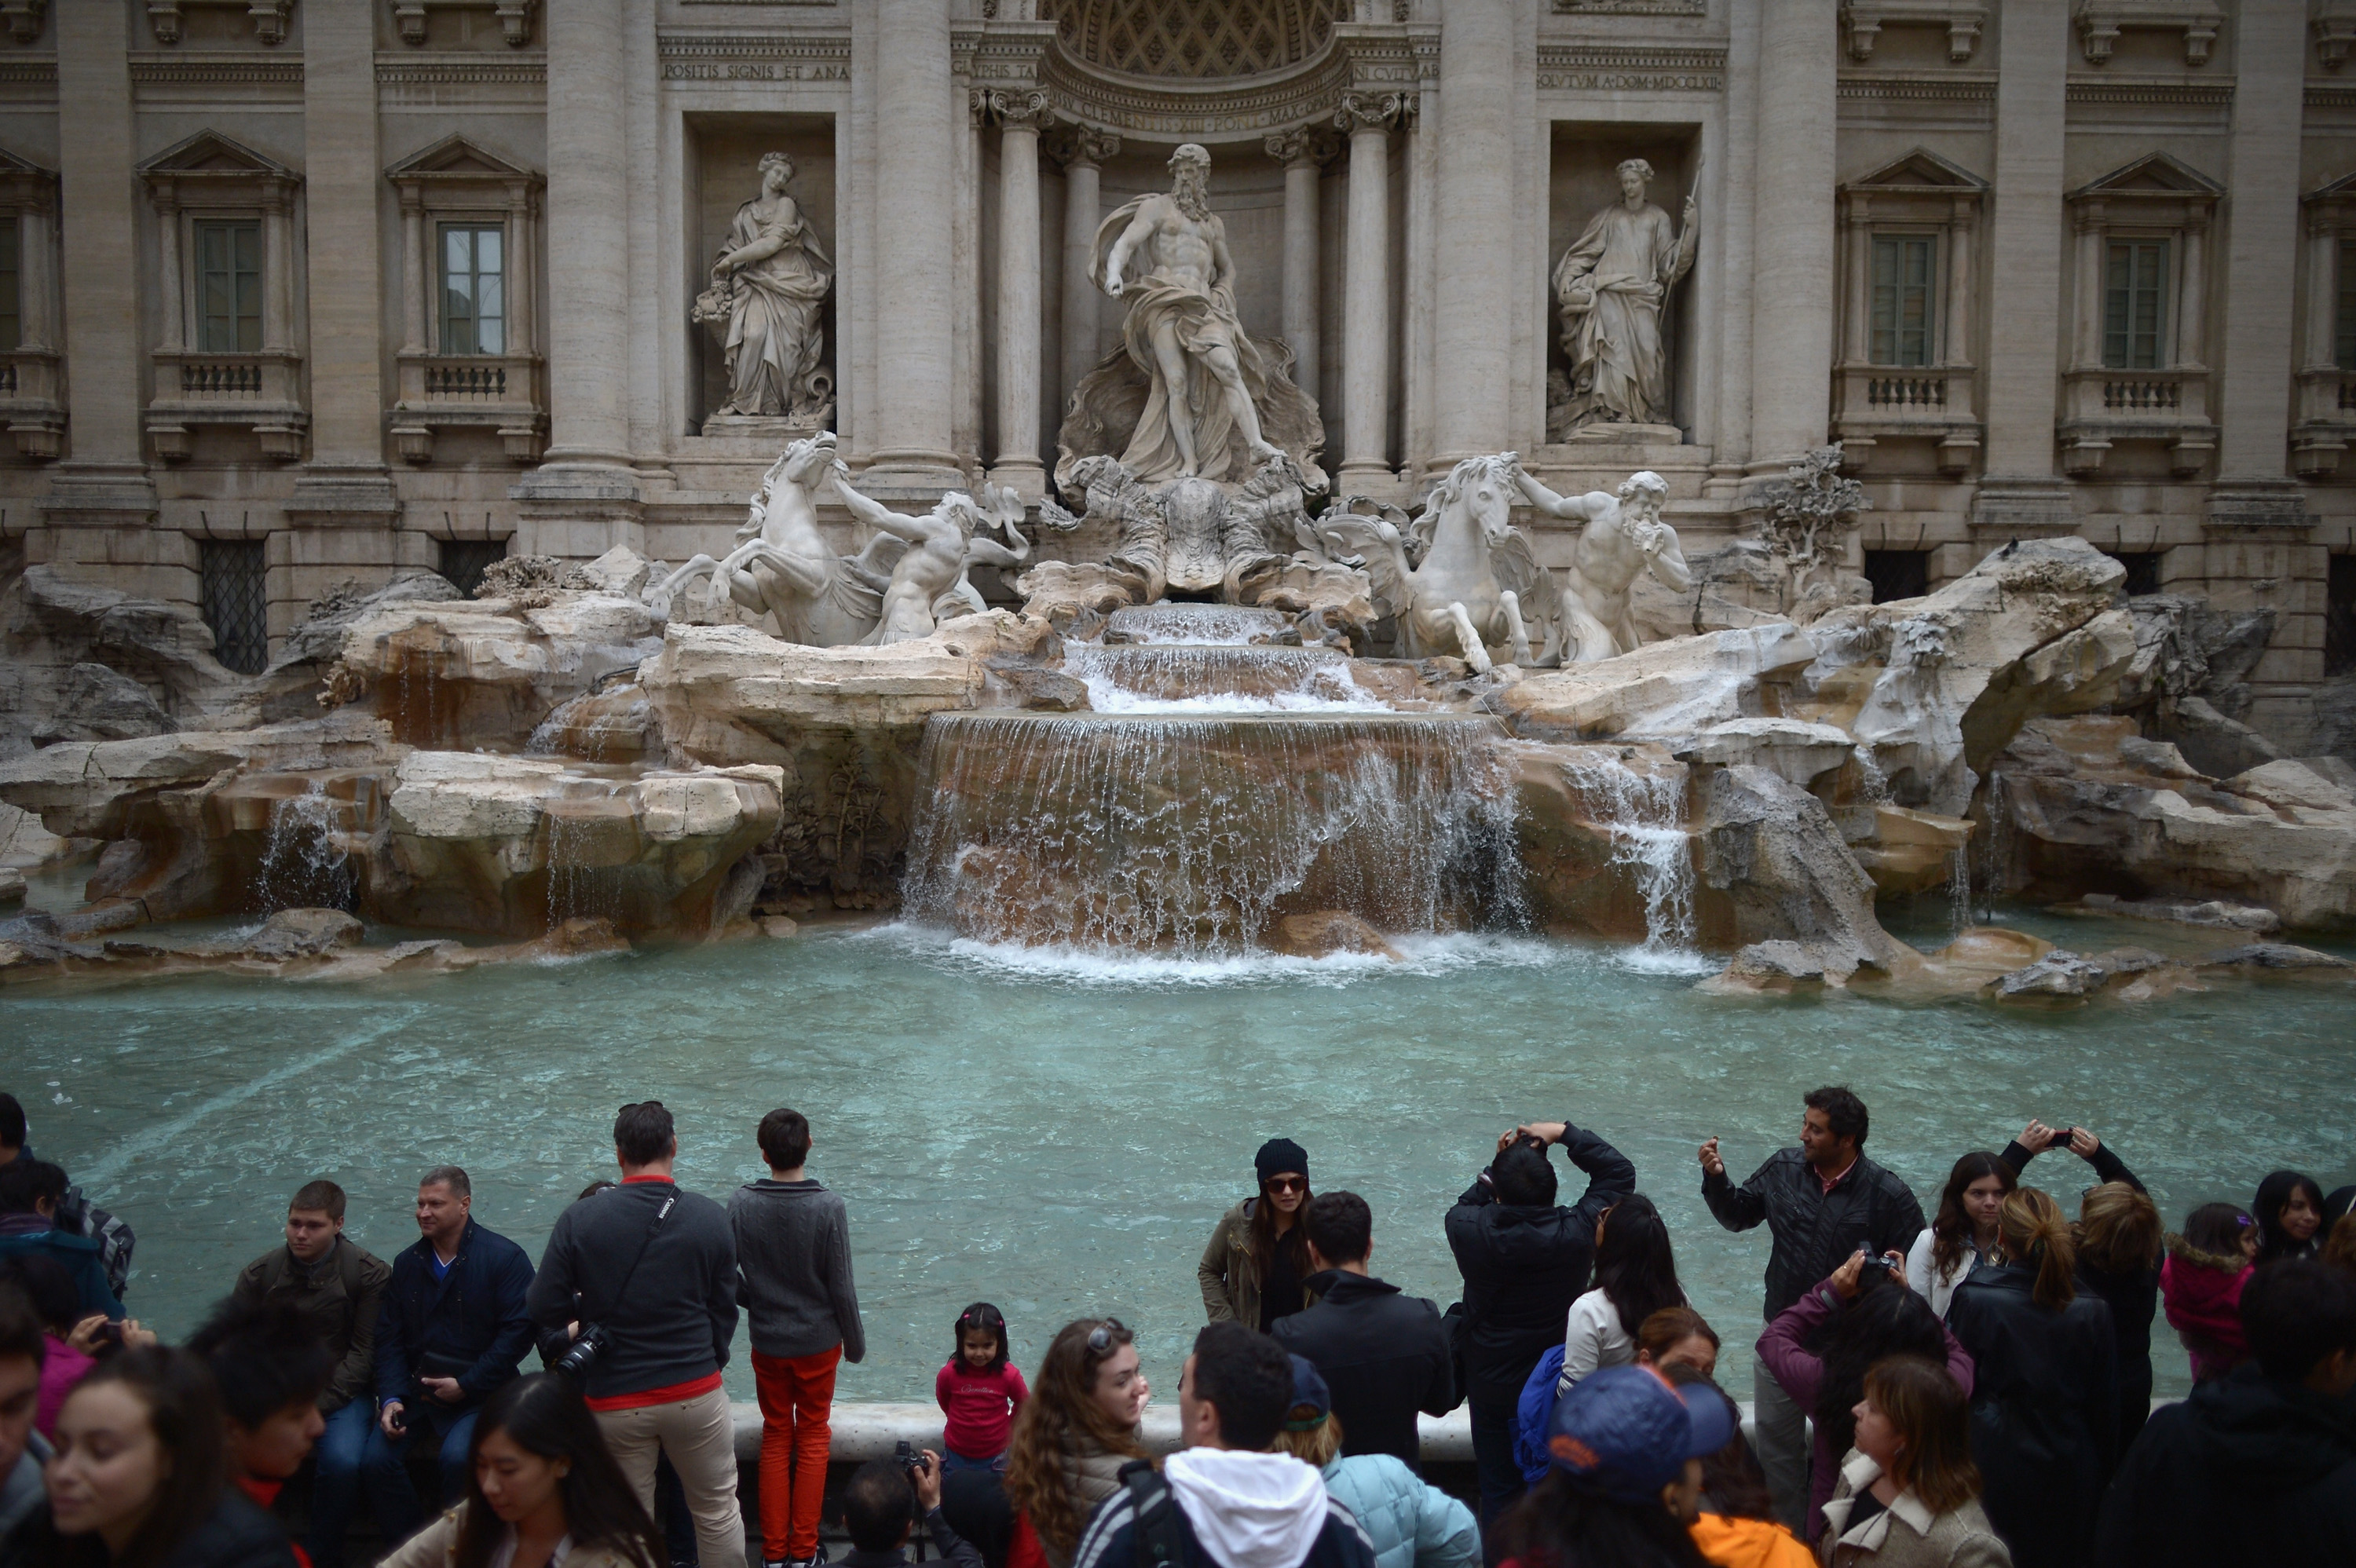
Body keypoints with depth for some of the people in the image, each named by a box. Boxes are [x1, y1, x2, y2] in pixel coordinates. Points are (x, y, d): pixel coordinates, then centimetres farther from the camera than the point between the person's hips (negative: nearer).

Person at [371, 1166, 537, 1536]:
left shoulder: (504, 1258, -7)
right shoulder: (407, 1262, 11)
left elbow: (518, 1330, -12)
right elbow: (389, 1337, 9)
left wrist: (466, 1385, -14)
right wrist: (390, 1398, -6)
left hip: (476, 1392, -5)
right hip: (413, 1390, 5)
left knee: (456, 1457, -29)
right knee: (375, 1461, -17)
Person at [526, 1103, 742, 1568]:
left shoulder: (579, 1220, -8)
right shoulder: (711, 1217, -6)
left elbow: (542, 1312, -6)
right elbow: (724, 1310, 2)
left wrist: (570, 1333, 16)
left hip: (614, 1403, 0)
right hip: (695, 1394, 0)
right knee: (718, 1512, 13)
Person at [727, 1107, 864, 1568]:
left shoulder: (741, 1204, -14)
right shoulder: (829, 1207, -19)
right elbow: (841, 1287, -12)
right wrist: (856, 1343, 3)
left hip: (767, 1343, 2)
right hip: (819, 1341, -1)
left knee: (775, 1436, 17)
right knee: (813, 1435, 14)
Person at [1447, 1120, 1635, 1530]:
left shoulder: (1470, 1231, -24)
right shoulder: (1577, 1232, -22)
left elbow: (1466, 1206, 4)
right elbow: (1620, 1172, -7)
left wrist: (1498, 1166, 2)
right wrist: (1565, 1133, -6)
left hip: (1490, 1385, 0)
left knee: (1498, 1490, 16)